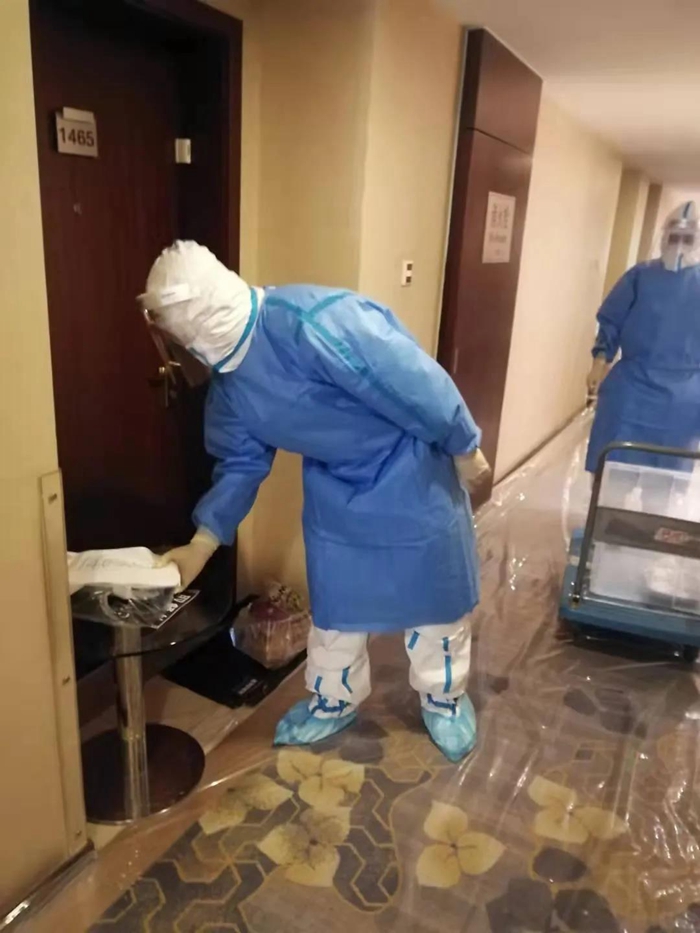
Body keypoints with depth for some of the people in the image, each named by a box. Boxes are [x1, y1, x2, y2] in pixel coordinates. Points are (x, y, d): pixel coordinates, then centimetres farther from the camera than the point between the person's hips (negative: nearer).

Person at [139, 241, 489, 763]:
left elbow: (421, 385, -28)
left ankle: (445, 699, 37)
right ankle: (334, 702, 40)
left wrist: (465, 450, -16)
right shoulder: (230, 379, -7)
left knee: (433, 589, 12)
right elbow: (241, 463, 4)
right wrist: (201, 544, 2)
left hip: (411, 470, -6)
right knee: (335, 598, 16)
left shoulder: (313, 323, -35)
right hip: (336, 484, 6)